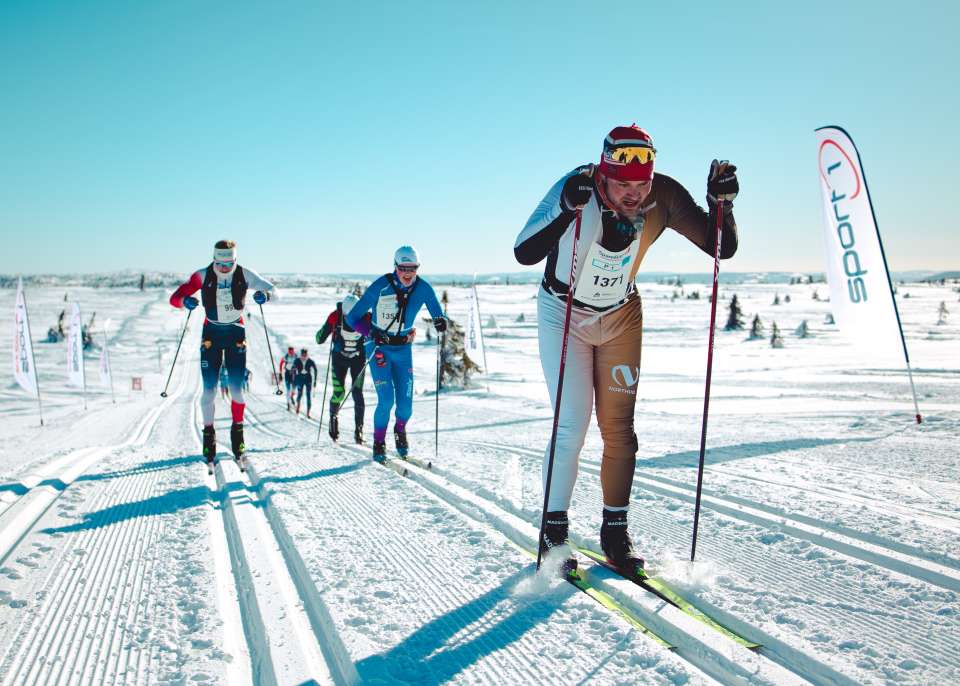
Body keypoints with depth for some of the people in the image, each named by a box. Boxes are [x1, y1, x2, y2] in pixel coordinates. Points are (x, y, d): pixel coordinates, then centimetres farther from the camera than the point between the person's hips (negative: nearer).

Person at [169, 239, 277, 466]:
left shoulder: (244, 274, -10)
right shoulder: (203, 275, -12)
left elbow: (272, 290, -6)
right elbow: (175, 297, -11)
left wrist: (265, 295, -30)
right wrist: (185, 301, -35)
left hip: (236, 334, 0)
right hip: (211, 334, 0)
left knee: (236, 388, -4)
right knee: (209, 389, -5)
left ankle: (237, 431, 14)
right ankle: (209, 433, 9)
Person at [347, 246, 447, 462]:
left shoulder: (423, 288, -11)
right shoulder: (380, 287, -20)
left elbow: (438, 316, -3)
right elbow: (352, 318, -16)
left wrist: (441, 322, -27)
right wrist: (372, 331, -32)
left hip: (404, 349, 3)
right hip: (379, 348, -3)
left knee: (406, 402, -2)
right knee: (386, 399, -14)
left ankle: (400, 430, 32)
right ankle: (379, 443, 10)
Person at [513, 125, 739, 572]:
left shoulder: (663, 197, -20)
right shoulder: (577, 187, -28)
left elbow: (722, 248, -13)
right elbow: (524, 253, -37)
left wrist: (721, 202, -31)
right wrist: (567, 207, -52)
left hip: (622, 316, 3)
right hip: (564, 314, -3)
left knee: (618, 428, 4)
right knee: (572, 425, -9)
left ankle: (615, 530, 18)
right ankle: (554, 528, 8)